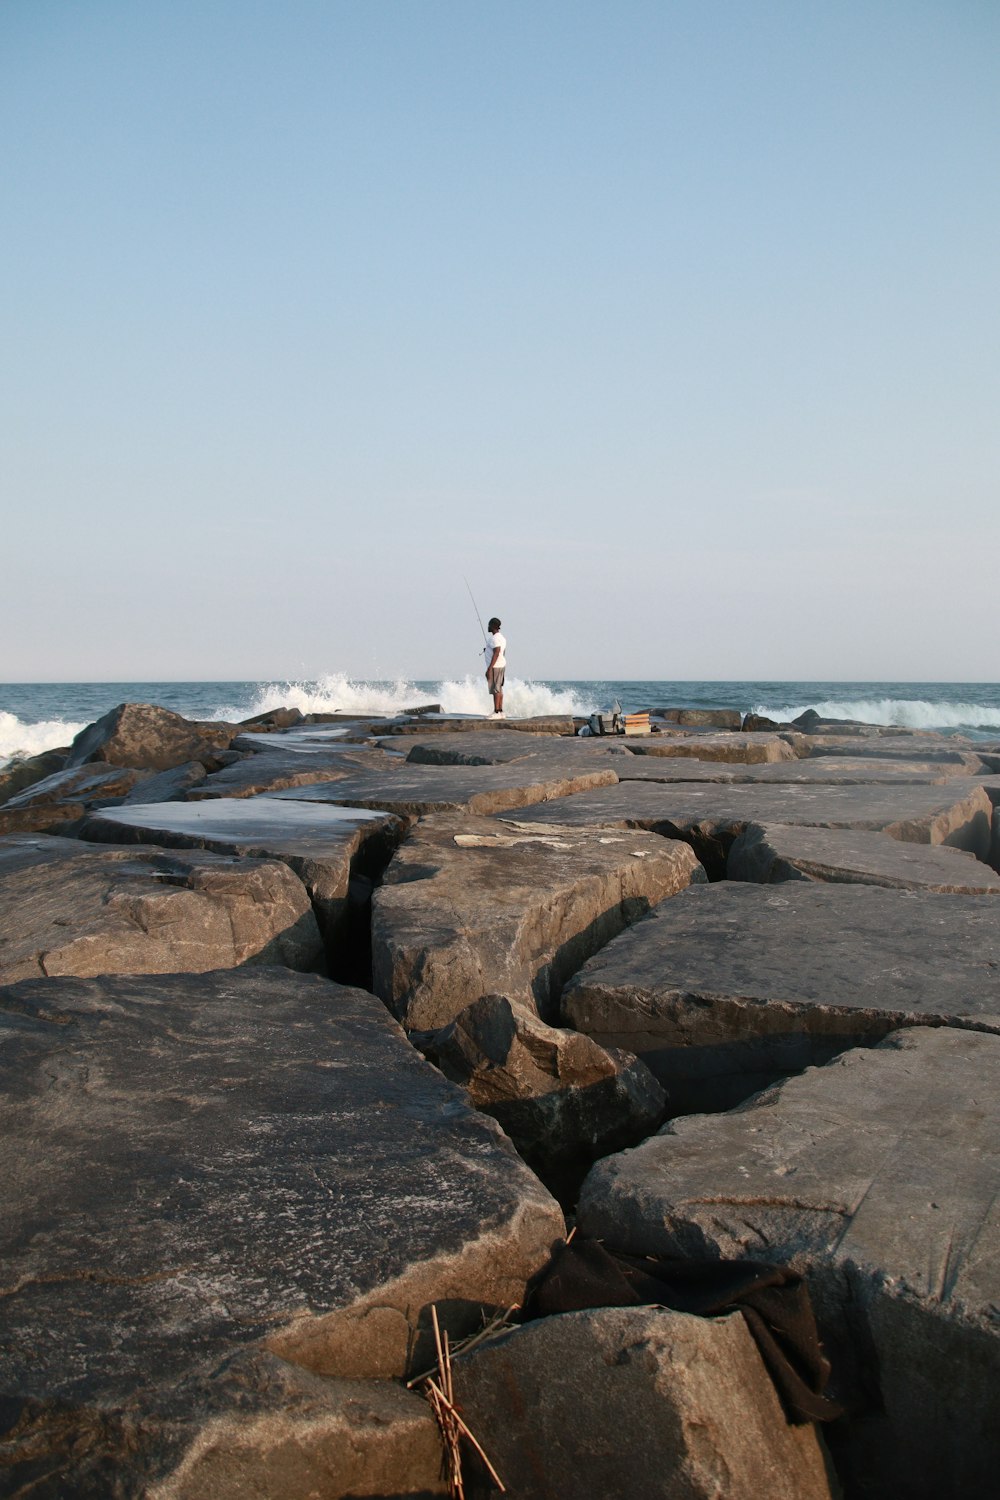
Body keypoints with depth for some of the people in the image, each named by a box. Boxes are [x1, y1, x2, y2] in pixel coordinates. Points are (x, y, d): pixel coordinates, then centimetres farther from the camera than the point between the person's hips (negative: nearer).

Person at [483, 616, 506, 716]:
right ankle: (501, 712, 14)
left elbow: (496, 654, -23)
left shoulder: (494, 638, -16)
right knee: (499, 689, 12)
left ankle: (496, 712, -13)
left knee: (495, 689, -11)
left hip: (495, 666, -10)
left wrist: (489, 669, -25)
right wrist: (488, 650, 27)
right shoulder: (501, 637, 16)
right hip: (501, 665, 10)